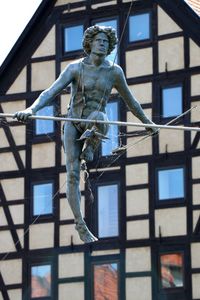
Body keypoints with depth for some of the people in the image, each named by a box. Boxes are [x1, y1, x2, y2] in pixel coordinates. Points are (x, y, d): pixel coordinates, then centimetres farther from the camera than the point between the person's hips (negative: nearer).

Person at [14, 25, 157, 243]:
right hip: (73, 125, 0)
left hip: (96, 124, 0)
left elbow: (129, 99, 15)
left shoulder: (114, 71, -1)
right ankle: (80, 225, -3)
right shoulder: (75, 68, -7)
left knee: (98, 116, -40)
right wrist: (31, 109, -34)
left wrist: (146, 122, 25)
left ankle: (89, 144, -8)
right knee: (73, 174, -13)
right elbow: (51, 91, -17)